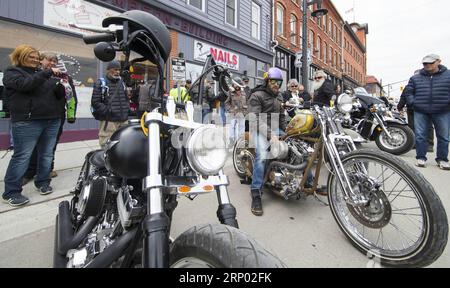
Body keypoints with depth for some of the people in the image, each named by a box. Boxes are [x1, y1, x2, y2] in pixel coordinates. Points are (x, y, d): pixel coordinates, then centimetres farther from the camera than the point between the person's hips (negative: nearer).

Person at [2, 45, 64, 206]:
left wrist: (60, 84, -5)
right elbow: (25, 84, -16)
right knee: (22, 156, -3)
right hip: (27, 122, -5)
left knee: (47, 154, 7)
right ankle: (11, 192, 7)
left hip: (52, 120, 5)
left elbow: (59, 96, 15)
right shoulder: (12, 73, 6)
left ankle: (43, 182, 21)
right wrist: (48, 73, -18)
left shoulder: (43, 74, 20)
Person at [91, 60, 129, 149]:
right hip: (108, 121, -5)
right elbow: (95, 102, -6)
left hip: (123, 121, 6)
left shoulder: (122, 82, 19)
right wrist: (108, 111, -14)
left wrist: (126, 109, 13)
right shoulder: (101, 83, 0)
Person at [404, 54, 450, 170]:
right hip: (420, 112, 0)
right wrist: (413, 102, -2)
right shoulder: (415, 78, 9)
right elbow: (408, 92, 11)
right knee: (420, 135, 1)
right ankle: (421, 158, 10)